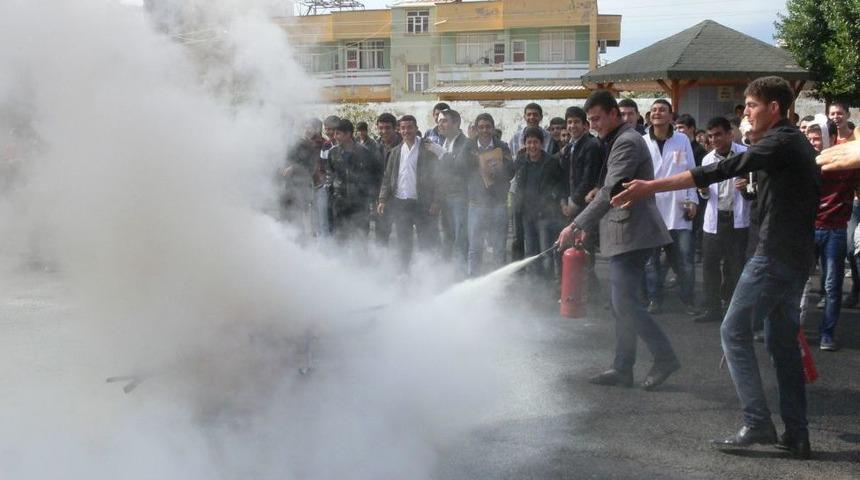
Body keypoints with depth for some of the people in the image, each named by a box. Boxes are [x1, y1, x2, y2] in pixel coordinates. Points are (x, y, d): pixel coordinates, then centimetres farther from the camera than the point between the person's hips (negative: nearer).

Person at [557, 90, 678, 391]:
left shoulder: (627, 142, -15)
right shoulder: (617, 141, 17)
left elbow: (611, 192, -24)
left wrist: (577, 225, -26)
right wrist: (588, 226, 19)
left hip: (631, 234, -11)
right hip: (623, 234, 11)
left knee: (625, 303, -10)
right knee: (621, 304, 12)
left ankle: (664, 358, -1)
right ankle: (622, 369, 16)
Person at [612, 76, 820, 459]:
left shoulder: (781, 143, -14)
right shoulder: (798, 144, 17)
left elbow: (721, 170, -23)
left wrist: (652, 187, -25)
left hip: (775, 254, -10)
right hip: (797, 255, 10)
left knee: (734, 331, -5)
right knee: (783, 340, 11)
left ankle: (757, 423, -7)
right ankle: (796, 436, 12)